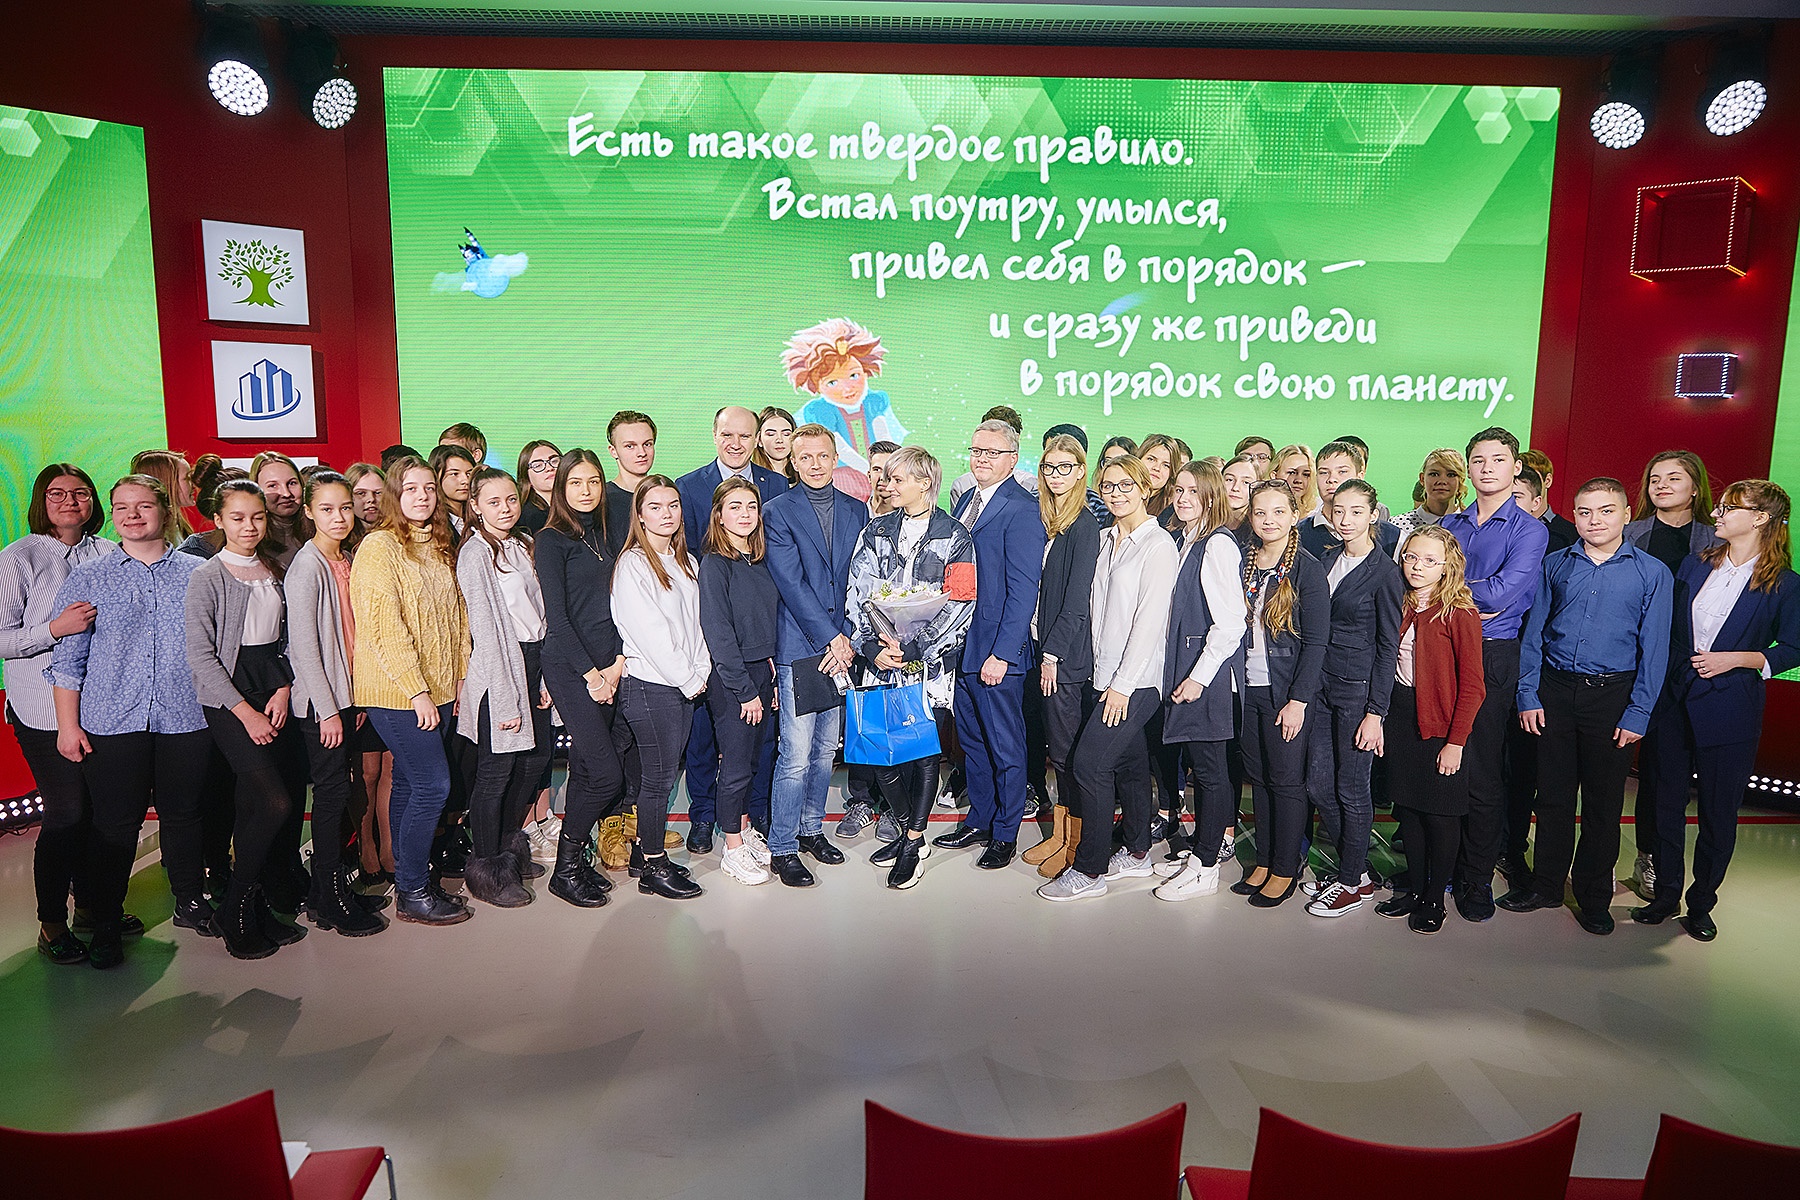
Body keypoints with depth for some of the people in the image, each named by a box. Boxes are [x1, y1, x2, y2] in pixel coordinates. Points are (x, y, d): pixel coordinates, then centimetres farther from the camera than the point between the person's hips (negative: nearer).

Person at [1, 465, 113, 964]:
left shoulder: (109, 554, 7)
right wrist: (55, 628, -22)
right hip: (45, 710, -4)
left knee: (99, 809, 9)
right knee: (67, 814, -3)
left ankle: (91, 904, 27)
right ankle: (52, 924, 13)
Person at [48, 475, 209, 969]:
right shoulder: (87, 578, 6)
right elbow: (67, 657, 4)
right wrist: (67, 723, -1)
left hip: (187, 720, 1)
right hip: (111, 722, -1)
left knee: (183, 814, 10)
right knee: (114, 824, 2)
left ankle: (191, 901, 27)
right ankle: (106, 925, 16)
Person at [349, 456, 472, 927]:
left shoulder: (440, 546, 13)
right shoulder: (379, 546, -10)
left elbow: (456, 617, 16)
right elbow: (385, 627, -16)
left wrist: (460, 677, 9)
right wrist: (416, 691, -18)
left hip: (437, 691, 7)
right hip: (396, 693, -7)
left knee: (408, 783, 14)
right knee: (433, 786, -7)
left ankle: (406, 877, 24)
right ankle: (412, 893, 5)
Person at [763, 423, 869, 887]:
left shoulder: (857, 511, 12)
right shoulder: (777, 510, -1)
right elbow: (791, 583, -9)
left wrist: (849, 640, -2)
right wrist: (831, 639, -12)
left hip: (842, 647, 5)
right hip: (799, 648, -4)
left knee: (826, 748, 13)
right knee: (796, 754, -5)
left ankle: (812, 828, 29)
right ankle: (782, 847, 7)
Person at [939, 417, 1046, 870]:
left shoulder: (1021, 510, -14)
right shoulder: (967, 500, 12)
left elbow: (1023, 590, -17)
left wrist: (1001, 654, -19)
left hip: (996, 650, -8)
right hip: (959, 644, 8)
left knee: (1005, 745, 6)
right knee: (972, 739, 18)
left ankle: (1005, 834, 20)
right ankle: (978, 820, 32)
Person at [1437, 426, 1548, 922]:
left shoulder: (1528, 529, -1)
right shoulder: (1450, 524, 14)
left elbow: (1502, 591, -15)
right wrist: (1473, 601, -10)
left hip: (1492, 658, -4)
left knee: (1481, 773, -1)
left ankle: (1477, 881, 12)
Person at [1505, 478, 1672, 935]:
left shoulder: (1652, 574, -2)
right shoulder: (1556, 565, 4)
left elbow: (1653, 649, -3)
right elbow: (1534, 634, 6)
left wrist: (1637, 714, -6)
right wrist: (1528, 696, 1)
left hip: (1613, 696, -2)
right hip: (1556, 691, 2)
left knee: (1603, 803, 7)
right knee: (1552, 794, 10)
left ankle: (1594, 898, 22)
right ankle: (1546, 884, 25)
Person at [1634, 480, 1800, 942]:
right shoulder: (1694, 567, 6)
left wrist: (1739, 658, -14)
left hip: (1729, 711, -3)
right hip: (1676, 703, 3)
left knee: (1719, 811, 6)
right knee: (1667, 802, 9)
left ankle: (1701, 904, 23)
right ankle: (1665, 895, 23)